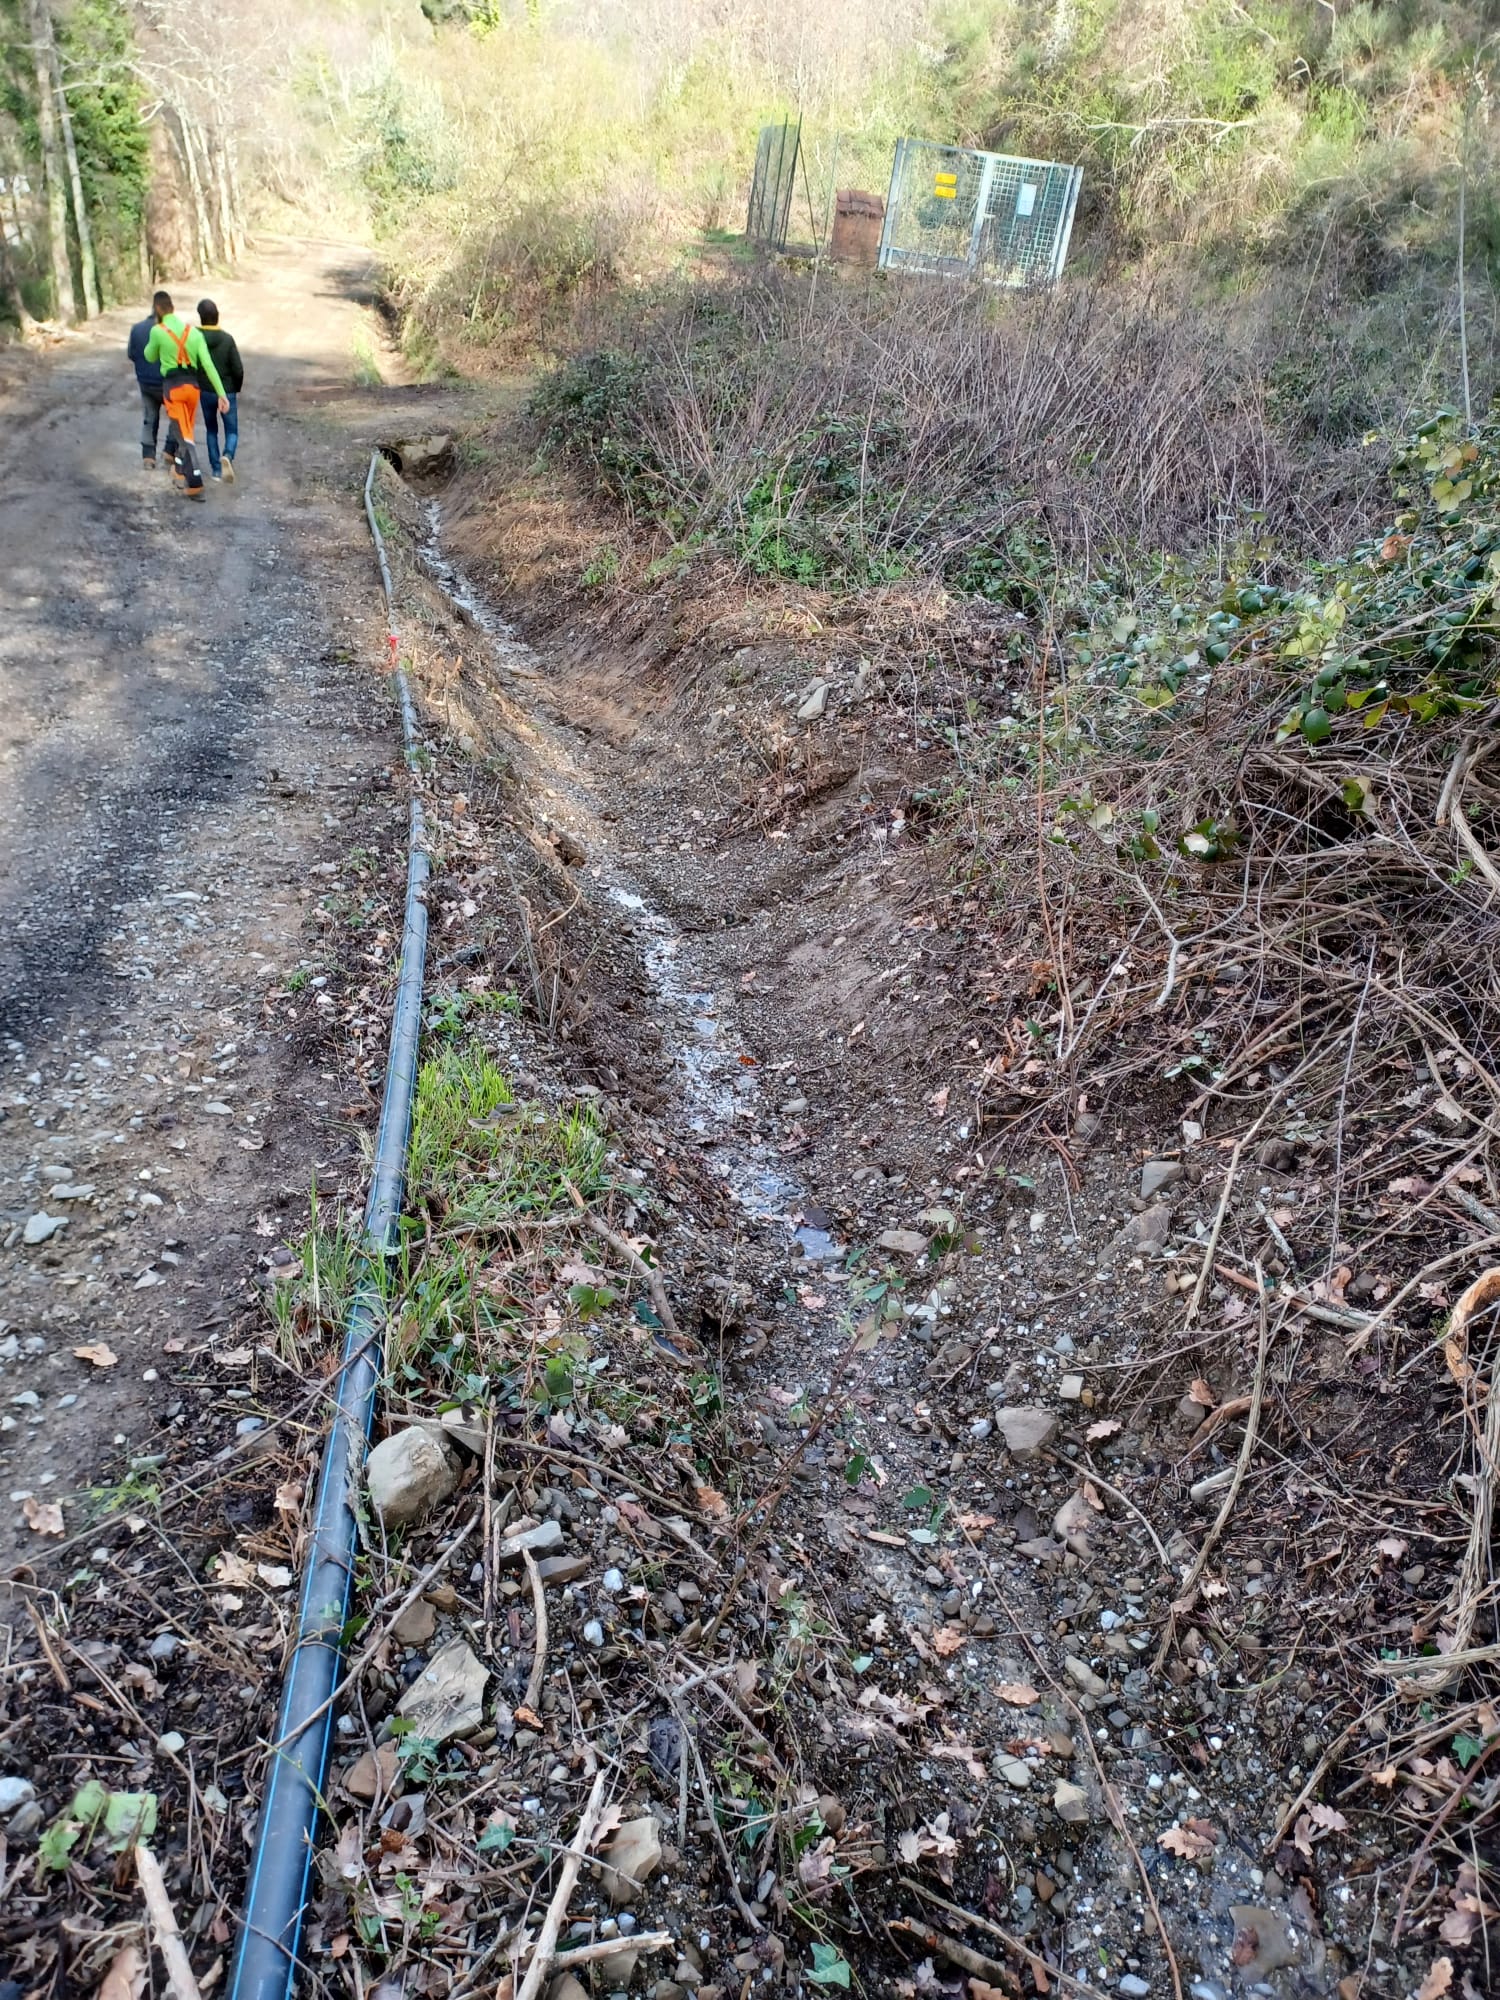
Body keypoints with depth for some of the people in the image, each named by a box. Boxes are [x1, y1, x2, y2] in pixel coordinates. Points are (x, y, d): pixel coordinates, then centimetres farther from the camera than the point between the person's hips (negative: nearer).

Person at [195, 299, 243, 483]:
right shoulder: (228, 339, -14)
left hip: (205, 392, 2)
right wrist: (237, 388, 5)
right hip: (227, 393, -2)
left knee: (211, 430, 18)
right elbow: (238, 370, -13)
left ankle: (215, 468, 17)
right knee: (232, 431, 9)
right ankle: (228, 456, -21)